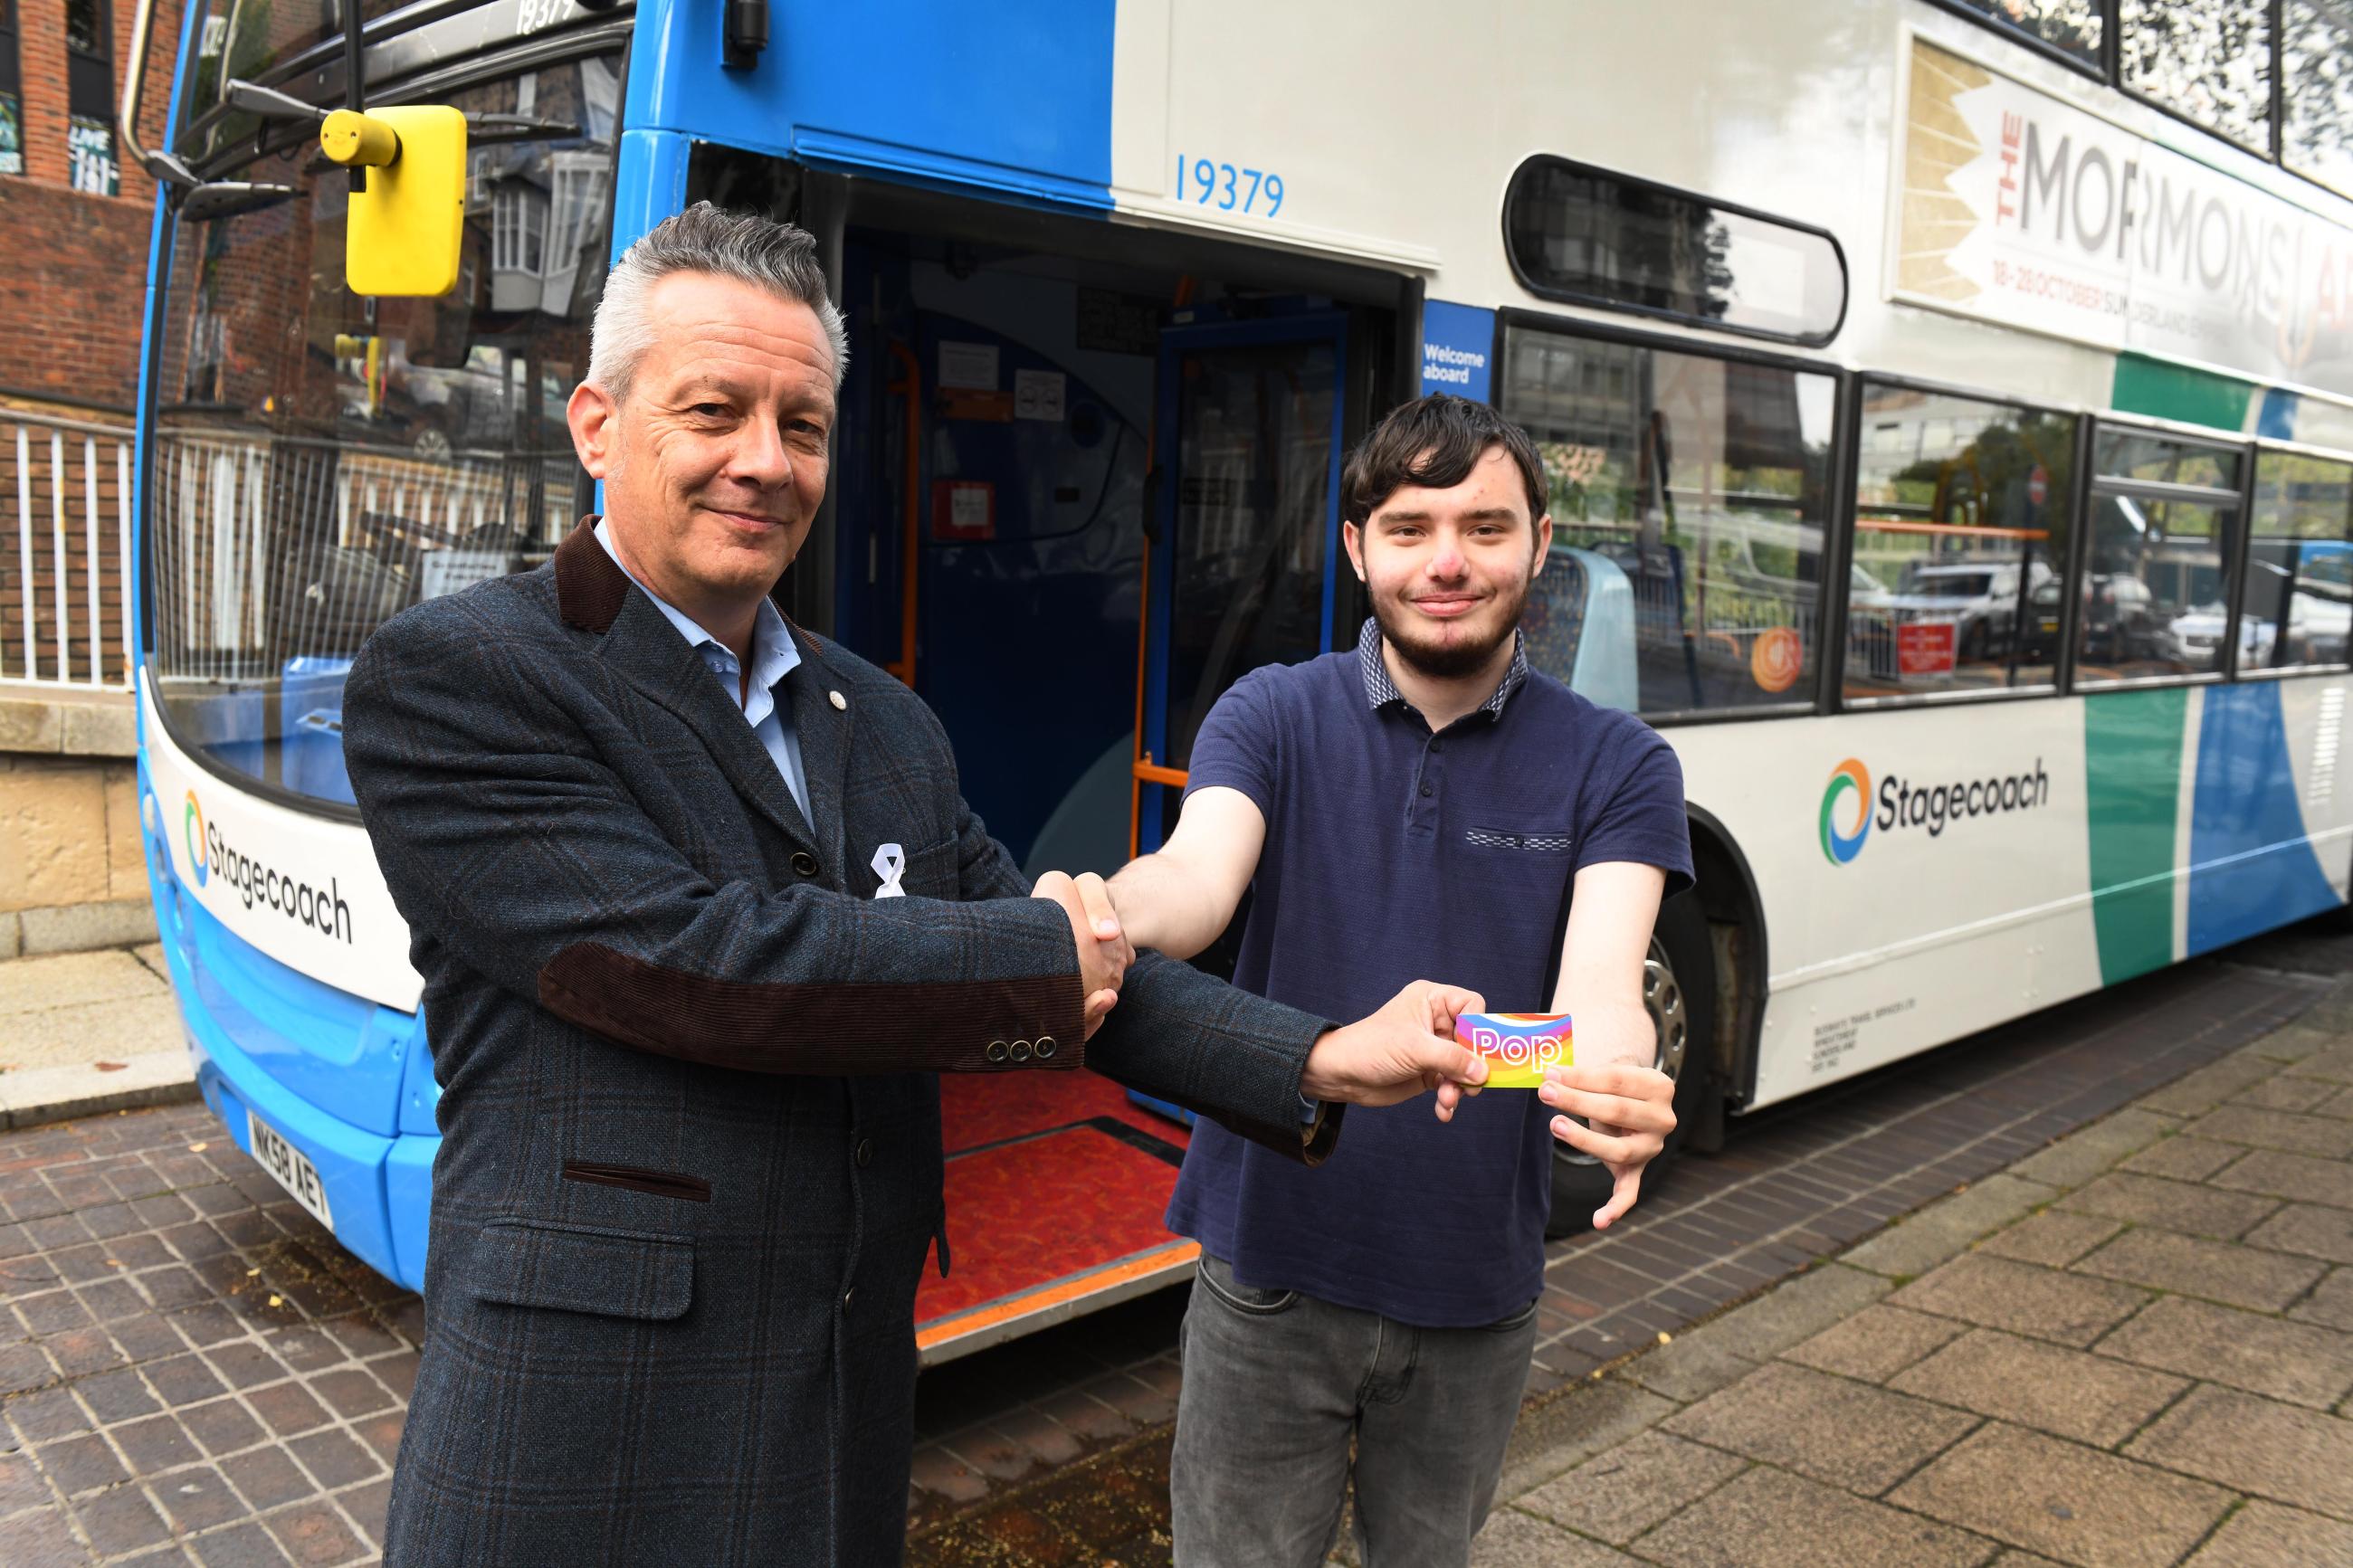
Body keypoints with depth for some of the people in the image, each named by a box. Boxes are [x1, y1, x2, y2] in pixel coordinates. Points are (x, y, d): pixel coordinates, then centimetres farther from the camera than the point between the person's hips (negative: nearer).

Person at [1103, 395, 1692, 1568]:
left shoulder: (1615, 766, -4)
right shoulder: (1273, 717, -5)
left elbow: (1600, 973, -19)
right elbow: (1200, 870, -23)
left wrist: (1615, 1074, -43)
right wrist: (1099, 920, -47)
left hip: (1475, 1287, 1)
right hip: (1272, 1263, -1)